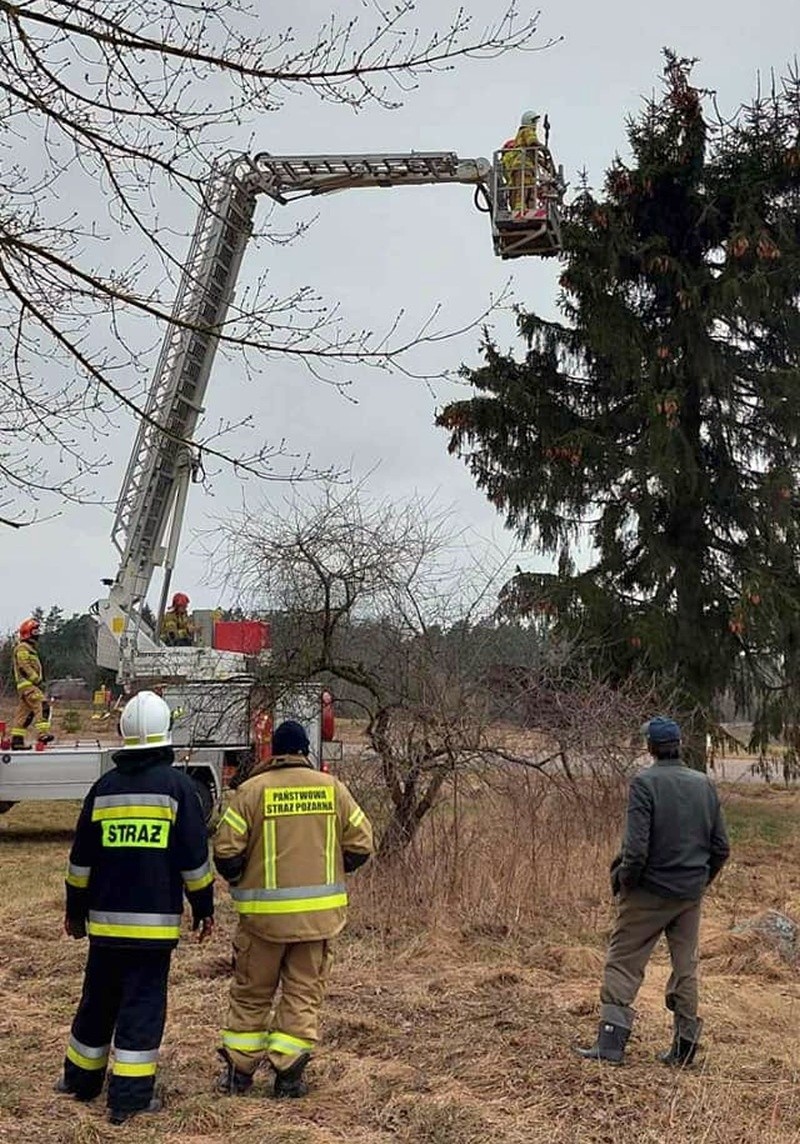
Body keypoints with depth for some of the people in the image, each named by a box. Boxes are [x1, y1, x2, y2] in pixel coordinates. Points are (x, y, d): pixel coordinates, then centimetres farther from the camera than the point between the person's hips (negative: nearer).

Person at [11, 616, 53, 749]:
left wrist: (38, 680, 17)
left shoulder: (30, 648, 26)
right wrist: (37, 679, -17)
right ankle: (42, 733, -33)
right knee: (42, 705, -22)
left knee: (24, 713, 10)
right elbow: (24, 667, -16)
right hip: (27, 684, -11)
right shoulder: (22, 648, -6)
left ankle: (17, 740, 13)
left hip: (31, 684, 11)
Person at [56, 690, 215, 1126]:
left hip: (106, 918, 4)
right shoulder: (177, 784, -8)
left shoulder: (105, 786, 3)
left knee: (98, 1000, 18)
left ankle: (81, 1078, 33)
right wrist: (203, 908, 3)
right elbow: (195, 857, -7)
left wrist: (75, 910, 19)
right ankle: (129, 1097, 5)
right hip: (155, 920, -4)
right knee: (143, 1005, 3)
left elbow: (81, 858, 8)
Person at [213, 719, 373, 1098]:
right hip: (319, 911, 1)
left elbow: (226, 850, -9)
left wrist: (239, 882, 12)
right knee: (304, 992, 12)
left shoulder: (252, 790, -7)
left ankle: (239, 1072, 22)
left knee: (251, 992, 14)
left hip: (264, 912, -1)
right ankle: (288, 1074, 12)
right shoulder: (333, 788, 0)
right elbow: (360, 845, 3)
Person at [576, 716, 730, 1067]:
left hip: (650, 892, -5)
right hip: (691, 894, 5)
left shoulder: (645, 782, -14)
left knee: (623, 963, 3)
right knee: (685, 966, 16)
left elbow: (636, 847, -20)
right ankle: (684, 1047, 23)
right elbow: (721, 846, 5)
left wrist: (622, 880, -4)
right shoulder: (704, 784, 3)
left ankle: (611, 1041, 0)